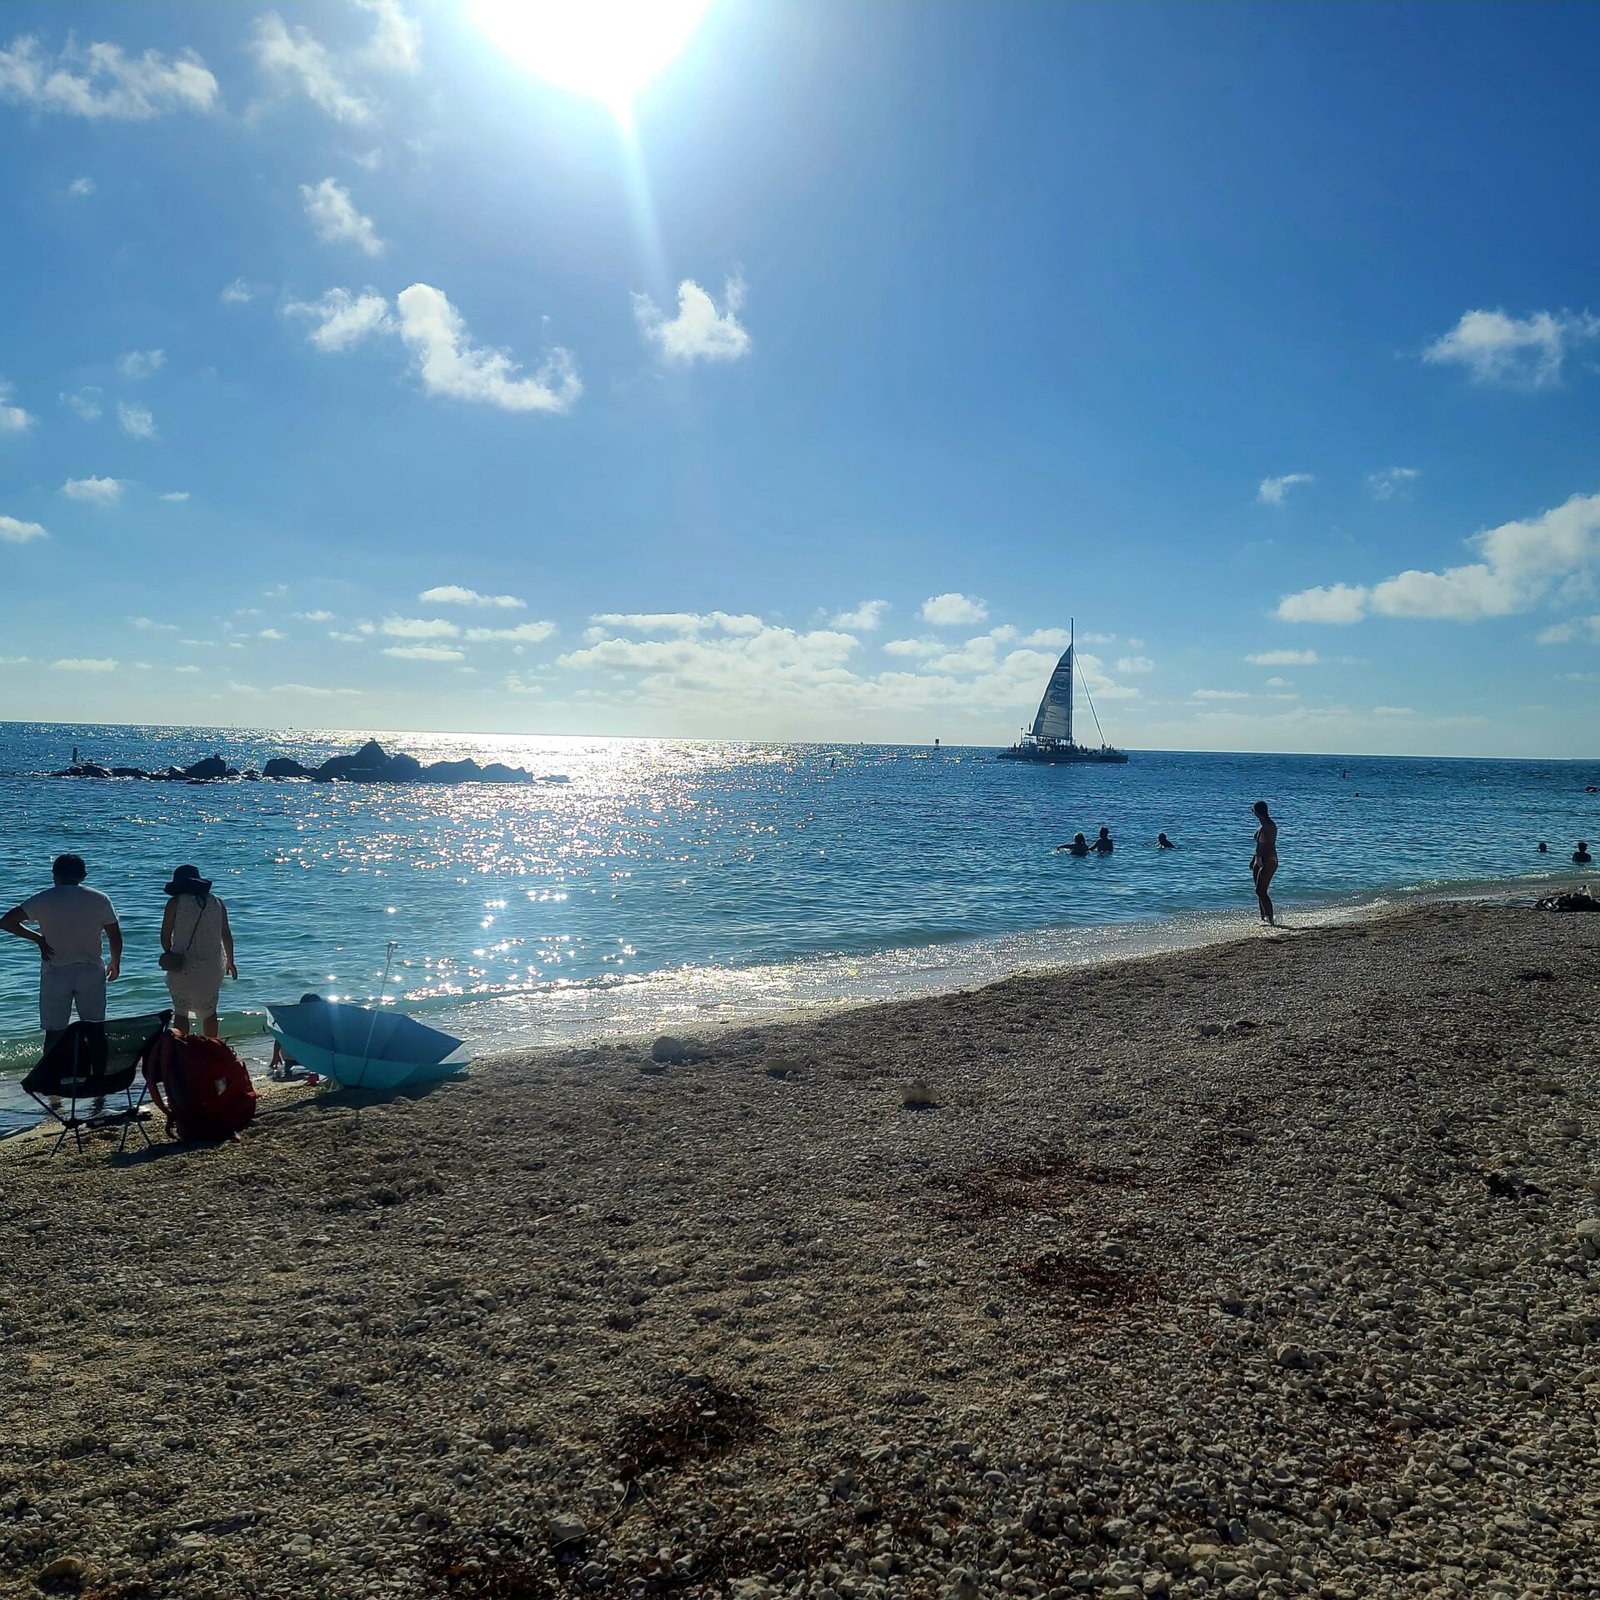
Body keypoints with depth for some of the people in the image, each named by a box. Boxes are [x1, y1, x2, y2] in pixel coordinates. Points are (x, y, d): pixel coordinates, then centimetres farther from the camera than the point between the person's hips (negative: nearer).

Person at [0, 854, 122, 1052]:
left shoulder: (43, 900, -2)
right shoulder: (99, 899, 1)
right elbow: (115, 936, 1)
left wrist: (37, 938, 5)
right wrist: (115, 963, 16)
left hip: (55, 974, -1)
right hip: (91, 972, 1)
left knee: (54, 1033, 6)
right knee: (96, 1030, 6)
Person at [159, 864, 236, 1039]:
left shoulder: (175, 903, -7)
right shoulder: (216, 903, 4)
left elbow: (165, 935, -8)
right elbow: (226, 934, 7)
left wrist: (169, 954, 10)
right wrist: (230, 962, 16)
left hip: (183, 967, -3)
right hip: (211, 968, 3)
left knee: (180, 1013, 5)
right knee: (209, 1012, 16)